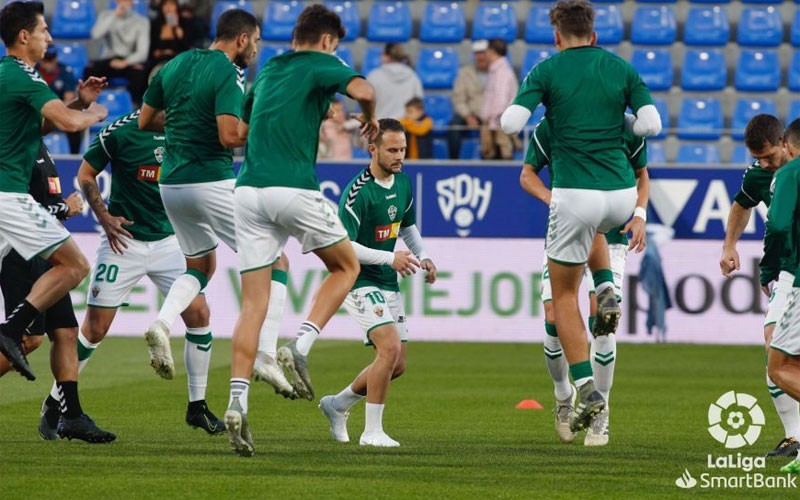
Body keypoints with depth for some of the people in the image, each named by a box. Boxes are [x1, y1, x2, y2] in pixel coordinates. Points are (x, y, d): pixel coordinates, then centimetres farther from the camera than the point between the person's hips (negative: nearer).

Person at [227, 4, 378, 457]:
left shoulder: (267, 71, 22)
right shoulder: (320, 65, 2)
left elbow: (237, 131, 30)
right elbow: (362, 89, -18)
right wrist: (370, 116, 4)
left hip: (248, 191, 6)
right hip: (294, 189, -6)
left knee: (254, 303, 4)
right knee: (346, 266, 17)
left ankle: (238, 400, -11)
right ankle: (301, 347, -2)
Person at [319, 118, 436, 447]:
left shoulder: (403, 183, 6)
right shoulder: (358, 192, -20)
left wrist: (422, 257, 7)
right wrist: (390, 258, -29)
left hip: (389, 285, 8)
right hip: (361, 283, -8)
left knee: (397, 366, 10)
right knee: (390, 347, -24)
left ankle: (338, 404, 31)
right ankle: (372, 431, -15)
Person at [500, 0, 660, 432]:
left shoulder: (547, 70, -1)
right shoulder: (621, 69, 7)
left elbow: (510, 124, -9)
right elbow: (652, 124, 0)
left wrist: (507, 114, 15)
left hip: (574, 194, -4)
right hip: (622, 196, 4)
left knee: (564, 295, 11)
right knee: (588, 227, 41)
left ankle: (587, 391, -2)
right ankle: (606, 292, 14)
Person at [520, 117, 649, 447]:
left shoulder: (627, 128, -1)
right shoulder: (549, 127, -3)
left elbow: (641, 175, 14)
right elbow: (527, 174, 5)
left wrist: (640, 215, -2)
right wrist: (552, 198, -16)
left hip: (609, 237, -1)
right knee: (554, 318, -9)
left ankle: (600, 414, -1)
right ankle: (564, 397, 21)